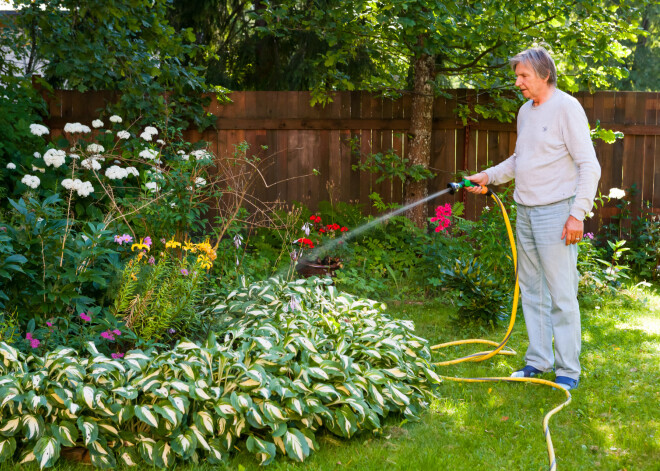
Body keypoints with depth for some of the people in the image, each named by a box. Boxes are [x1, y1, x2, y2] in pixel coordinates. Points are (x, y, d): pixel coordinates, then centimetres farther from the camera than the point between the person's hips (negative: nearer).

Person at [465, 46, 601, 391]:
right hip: (526, 212, 8)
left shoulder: (567, 108, -10)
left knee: (561, 295, -6)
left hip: (555, 213, -8)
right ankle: (538, 360, 22)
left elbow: (589, 166, -13)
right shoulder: (525, 111, 14)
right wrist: (488, 176, 12)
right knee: (531, 291, 12)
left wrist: (578, 214, -19)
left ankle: (568, 370, 2)